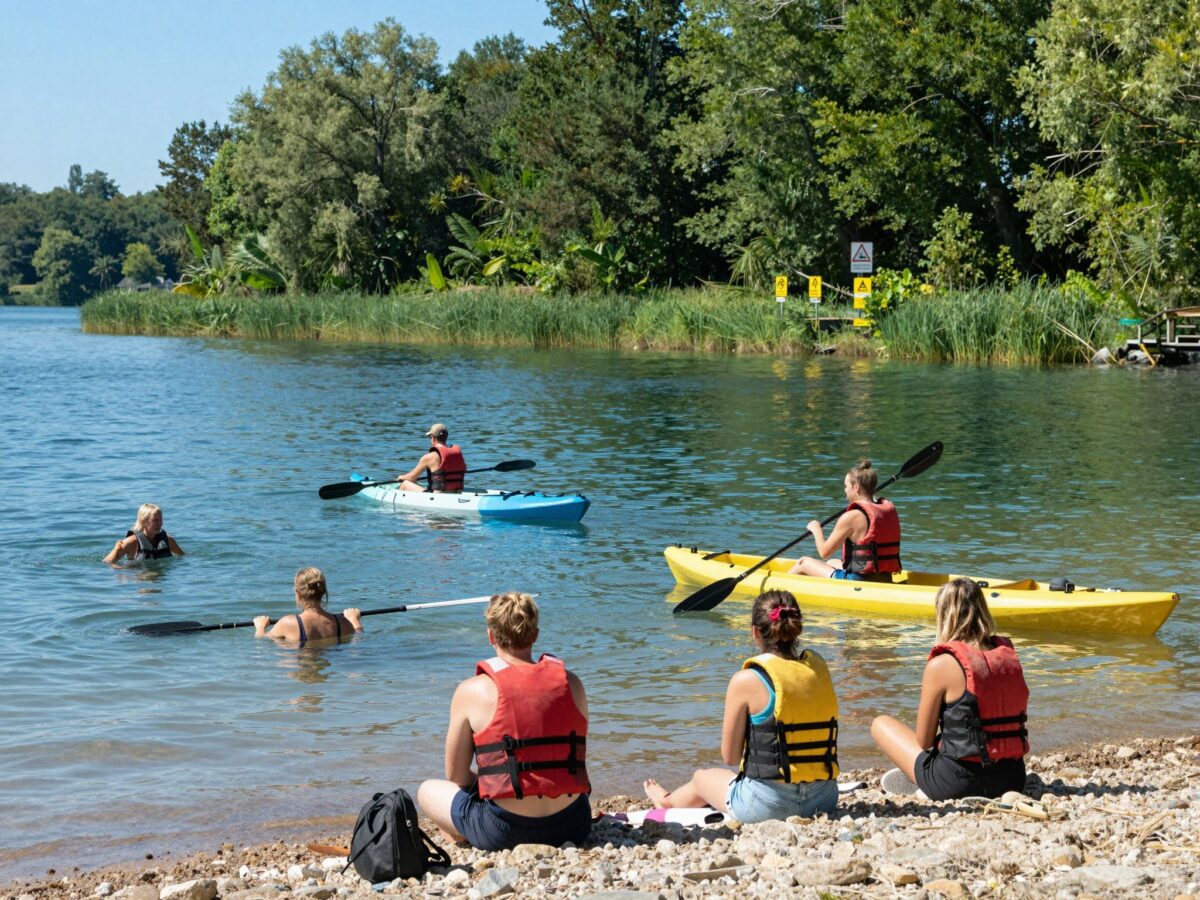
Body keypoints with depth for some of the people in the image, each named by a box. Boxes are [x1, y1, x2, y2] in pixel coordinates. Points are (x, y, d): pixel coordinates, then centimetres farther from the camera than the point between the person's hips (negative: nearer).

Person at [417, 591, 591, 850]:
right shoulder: (571, 683, 4)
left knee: (428, 791, 23)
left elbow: (456, 776, 1)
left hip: (505, 831, -3)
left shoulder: (472, 692, -6)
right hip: (572, 826, 3)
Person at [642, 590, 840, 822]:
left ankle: (667, 801, 60)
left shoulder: (746, 681, -13)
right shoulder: (819, 668, 2)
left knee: (702, 777, 28)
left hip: (768, 805, -5)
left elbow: (729, 756, -6)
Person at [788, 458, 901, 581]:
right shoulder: (890, 510, 1)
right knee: (833, 563, 37)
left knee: (804, 563, 14)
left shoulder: (851, 517, -18)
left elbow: (824, 553, -10)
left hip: (858, 584, -8)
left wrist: (816, 529, 8)